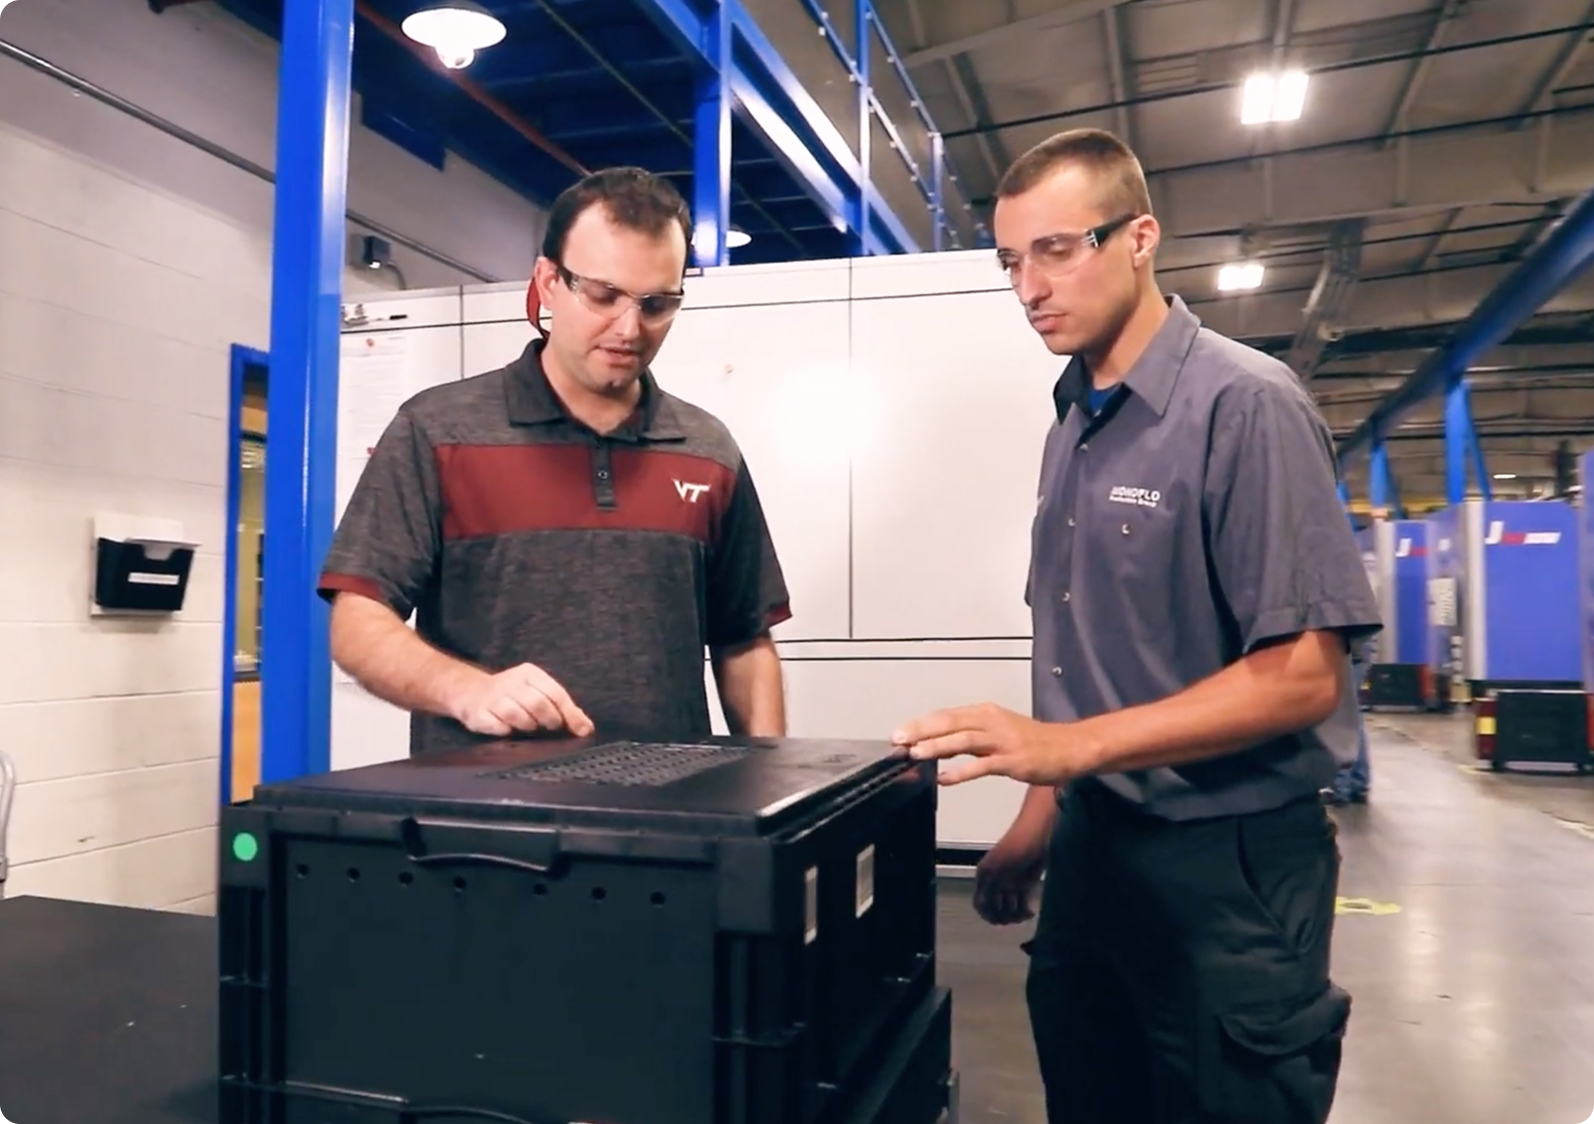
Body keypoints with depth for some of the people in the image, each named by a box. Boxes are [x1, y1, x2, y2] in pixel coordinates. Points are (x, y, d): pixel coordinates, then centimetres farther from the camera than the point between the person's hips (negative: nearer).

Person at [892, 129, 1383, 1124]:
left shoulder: (1245, 406, -13)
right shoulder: (1074, 426, 9)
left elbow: (1301, 675, -19)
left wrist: (1066, 747, -25)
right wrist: (1042, 815, 9)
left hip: (1227, 863, -7)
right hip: (1092, 847, 7)